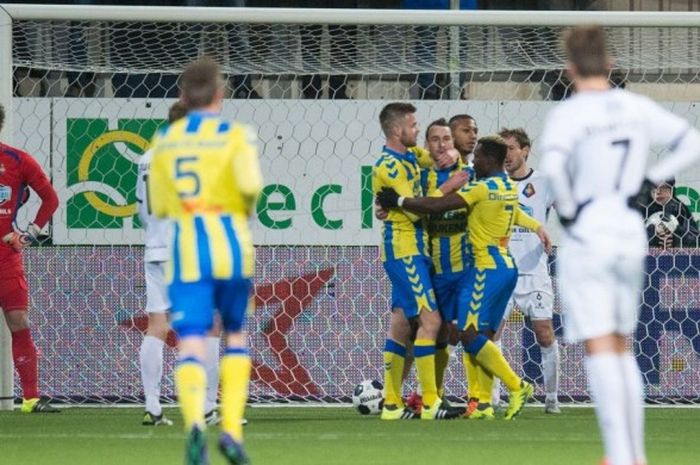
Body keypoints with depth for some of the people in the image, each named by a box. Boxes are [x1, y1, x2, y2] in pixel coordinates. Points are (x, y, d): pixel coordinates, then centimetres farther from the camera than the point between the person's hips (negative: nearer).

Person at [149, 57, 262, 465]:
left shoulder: (165, 141, 10)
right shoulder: (234, 134, 0)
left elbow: (158, 206, 12)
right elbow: (250, 183, -16)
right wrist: (247, 208, 4)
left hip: (185, 247, 1)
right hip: (229, 242, -1)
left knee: (191, 344, -6)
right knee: (236, 335, 18)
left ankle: (195, 420, -34)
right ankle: (232, 428, 5)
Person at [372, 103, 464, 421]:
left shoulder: (409, 159, 15)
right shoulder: (389, 166, -13)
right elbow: (416, 210, -19)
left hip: (414, 250, 10)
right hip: (404, 249, -10)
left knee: (402, 325, 9)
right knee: (430, 320, -14)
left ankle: (392, 404, 10)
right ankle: (430, 403, -16)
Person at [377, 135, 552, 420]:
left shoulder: (482, 188, -14)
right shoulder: (509, 188, 12)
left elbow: (438, 206, -19)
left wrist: (398, 201, -11)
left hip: (487, 268, -9)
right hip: (506, 266, 9)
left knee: (470, 334, -12)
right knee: (482, 337, 8)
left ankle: (516, 386, -16)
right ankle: (483, 404, 3)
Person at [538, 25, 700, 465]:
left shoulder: (567, 114, -11)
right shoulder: (638, 107, 5)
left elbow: (552, 164, -28)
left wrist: (567, 207, -12)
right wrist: (650, 181, 8)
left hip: (586, 236, -5)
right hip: (632, 235, 5)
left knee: (600, 350, -5)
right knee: (623, 347, 17)